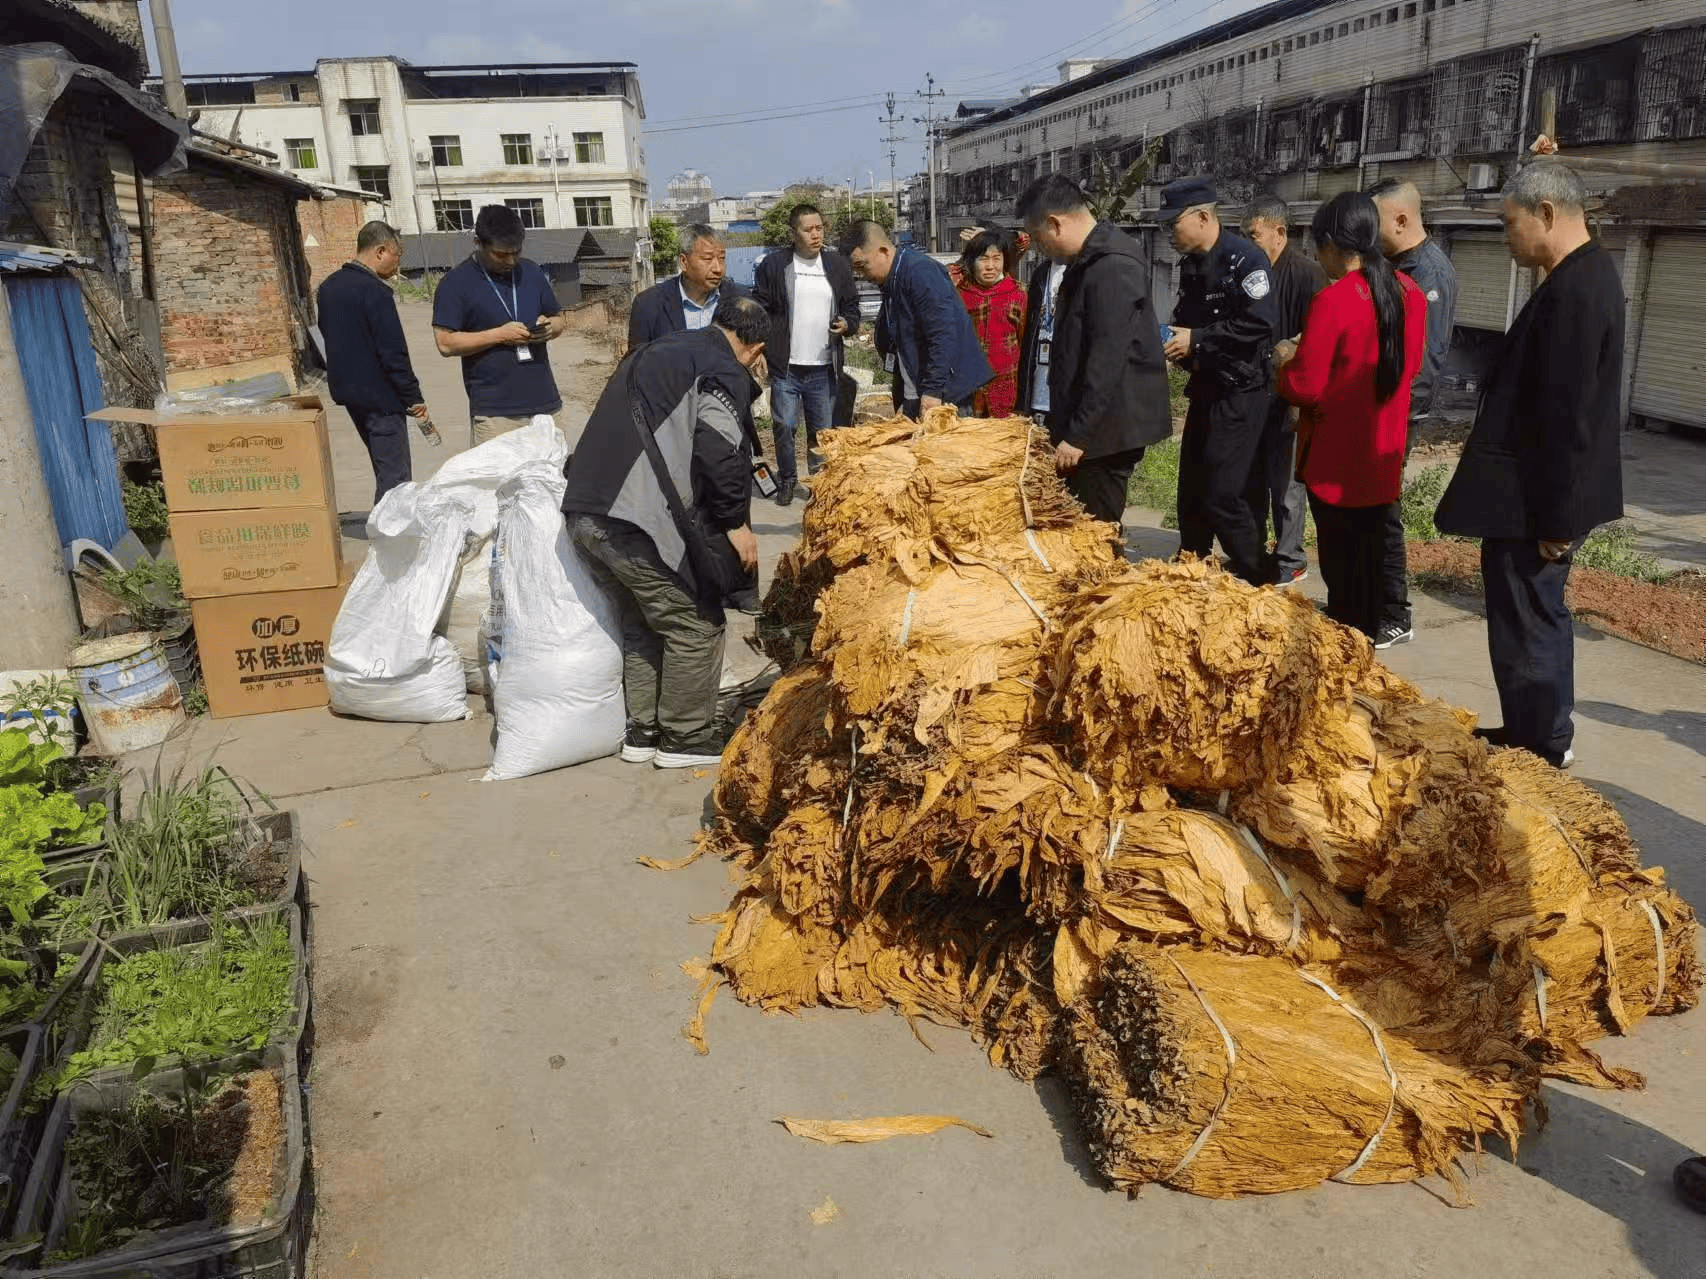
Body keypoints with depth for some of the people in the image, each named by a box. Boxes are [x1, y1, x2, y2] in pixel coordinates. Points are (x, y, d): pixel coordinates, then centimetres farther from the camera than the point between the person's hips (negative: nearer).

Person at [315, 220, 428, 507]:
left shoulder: (328, 287, 10)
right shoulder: (375, 292, -18)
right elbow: (394, 352, -19)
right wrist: (413, 397, -12)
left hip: (347, 389, 9)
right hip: (380, 396, -9)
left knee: (385, 468, 20)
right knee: (394, 475, -6)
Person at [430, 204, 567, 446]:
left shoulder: (531, 272, 12)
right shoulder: (457, 281, -3)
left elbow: (560, 319, 20)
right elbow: (446, 344, -9)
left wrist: (550, 328, -5)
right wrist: (500, 334, -16)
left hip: (542, 400, 5)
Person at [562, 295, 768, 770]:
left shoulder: (656, 351, 25)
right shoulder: (725, 372, -2)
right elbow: (718, 450, -15)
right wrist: (737, 522, -6)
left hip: (584, 513, 9)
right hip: (637, 524, -9)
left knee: (643, 623, 22)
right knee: (696, 625, 5)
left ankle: (643, 732, 26)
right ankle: (686, 739, 12)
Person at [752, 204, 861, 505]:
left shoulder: (838, 266, 10)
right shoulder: (773, 265, 2)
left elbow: (852, 308, 17)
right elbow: (759, 310, 3)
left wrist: (847, 324, -5)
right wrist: (763, 348, -6)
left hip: (824, 367, 2)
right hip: (785, 367, -2)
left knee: (823, 430, 7)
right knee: (784, 426, -2)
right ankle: (787, 478, 18)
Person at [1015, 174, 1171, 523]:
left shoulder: (1113, 268, -18)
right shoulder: (1086, 261, 15)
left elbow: (1107, 363, -23)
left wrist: (1078, 436, -21)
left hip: (1107, 430, -10)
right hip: (1081, 426, 10)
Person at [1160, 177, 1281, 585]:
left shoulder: (1245, 259, -16)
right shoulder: (1191, 264, 12)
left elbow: (1261, 322, -25)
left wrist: (1197, 339, -22)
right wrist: (1174, 338, 2)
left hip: (1241, 392, -9)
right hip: (1206, 389, 9)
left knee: (1222, 495, -11)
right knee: (1191, 491, 14)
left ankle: (1257, 584, 3)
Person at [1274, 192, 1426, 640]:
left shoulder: (1332, 301, -20)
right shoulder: (1409, 291, 3)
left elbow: (1304, 387, -18)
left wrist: (1286, 361, 3)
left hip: (1337, 460, -7)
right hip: (1383, 456, 7)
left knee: (1341, 568, 3)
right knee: (1369, 562, 17)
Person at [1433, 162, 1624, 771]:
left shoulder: (1574, 290, -22)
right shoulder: (1587, 274, 10)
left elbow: (1569, 418, -24)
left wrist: (1554, 519, -20)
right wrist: (1554, 512, 18)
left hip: (1536, 502, -11)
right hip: (1543, 495, 11)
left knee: (1526, 629, 1)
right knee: (1541, 617, 20)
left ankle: (1536, 750, 13)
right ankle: (1544, 738, 34)